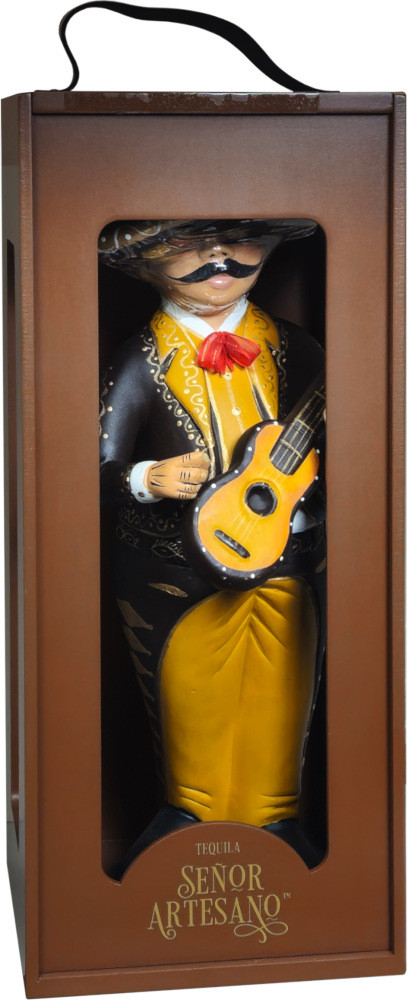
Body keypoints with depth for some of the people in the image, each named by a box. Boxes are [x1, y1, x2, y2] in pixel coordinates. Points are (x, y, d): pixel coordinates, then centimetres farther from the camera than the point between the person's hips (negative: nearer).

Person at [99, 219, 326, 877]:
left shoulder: (291, 349, 5)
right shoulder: (144, 360, -5)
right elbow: (101, 471, -9)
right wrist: (149, 479, -28)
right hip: (179, 573, -2)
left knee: (278, 703, 9)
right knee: (191, 708, 6)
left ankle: (275, 822, 27)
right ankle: (190, 812, 29)